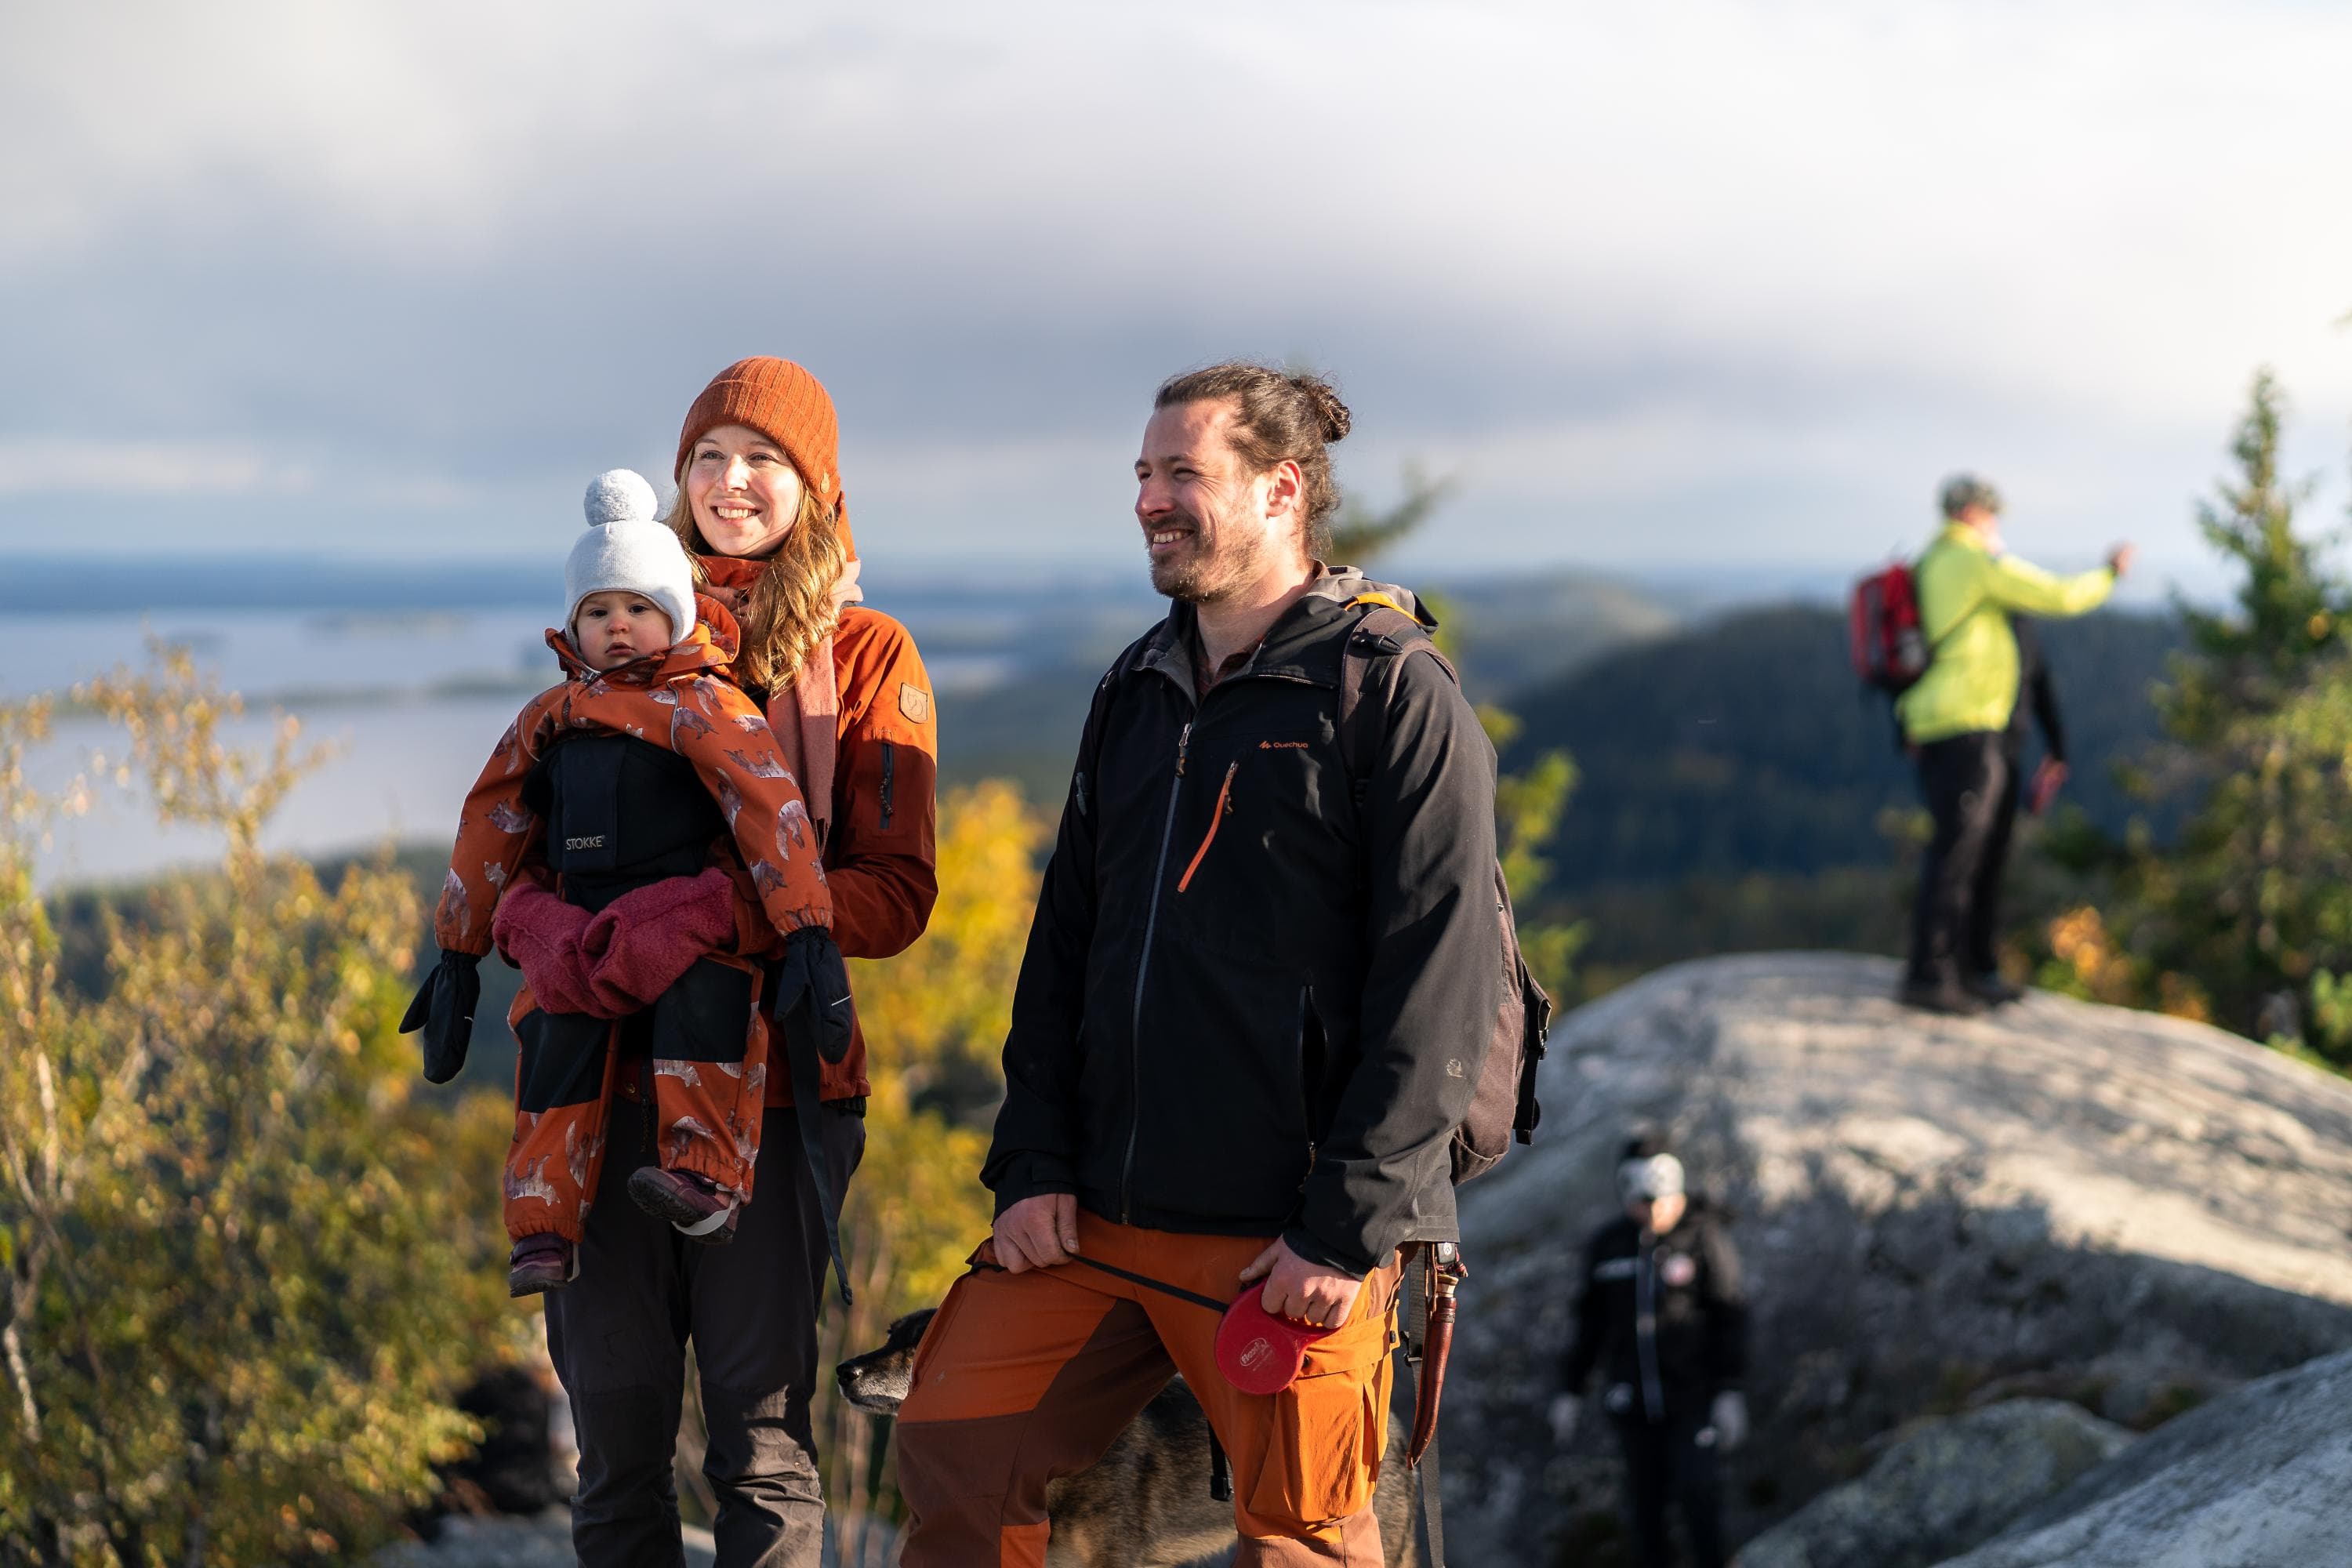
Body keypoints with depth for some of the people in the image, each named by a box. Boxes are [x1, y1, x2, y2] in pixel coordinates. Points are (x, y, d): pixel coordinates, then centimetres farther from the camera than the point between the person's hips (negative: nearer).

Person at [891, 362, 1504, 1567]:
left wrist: (1348, 1233, -16)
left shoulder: (1397, 699, -6)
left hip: (1287, 1241, -6)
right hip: (1093, 1223, 6)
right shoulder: (1137, 691, 16)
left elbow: (1437, 995, -12)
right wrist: (1033, 1170, 6)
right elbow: (1062, 943, 17)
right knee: (950, 1445, 1)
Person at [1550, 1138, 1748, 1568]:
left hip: (1692, 1395, -3)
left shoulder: (1703, 1237, -8)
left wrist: (1731, 1391, -12)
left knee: (1695, 1488, -16)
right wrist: (1570, 1390, 10)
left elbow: (1731, 1315, -6)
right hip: (1633, 1399, 3)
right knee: (1645, 1500, 6)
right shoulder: (1606, 1245, 2)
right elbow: (1590, 1322, 11)